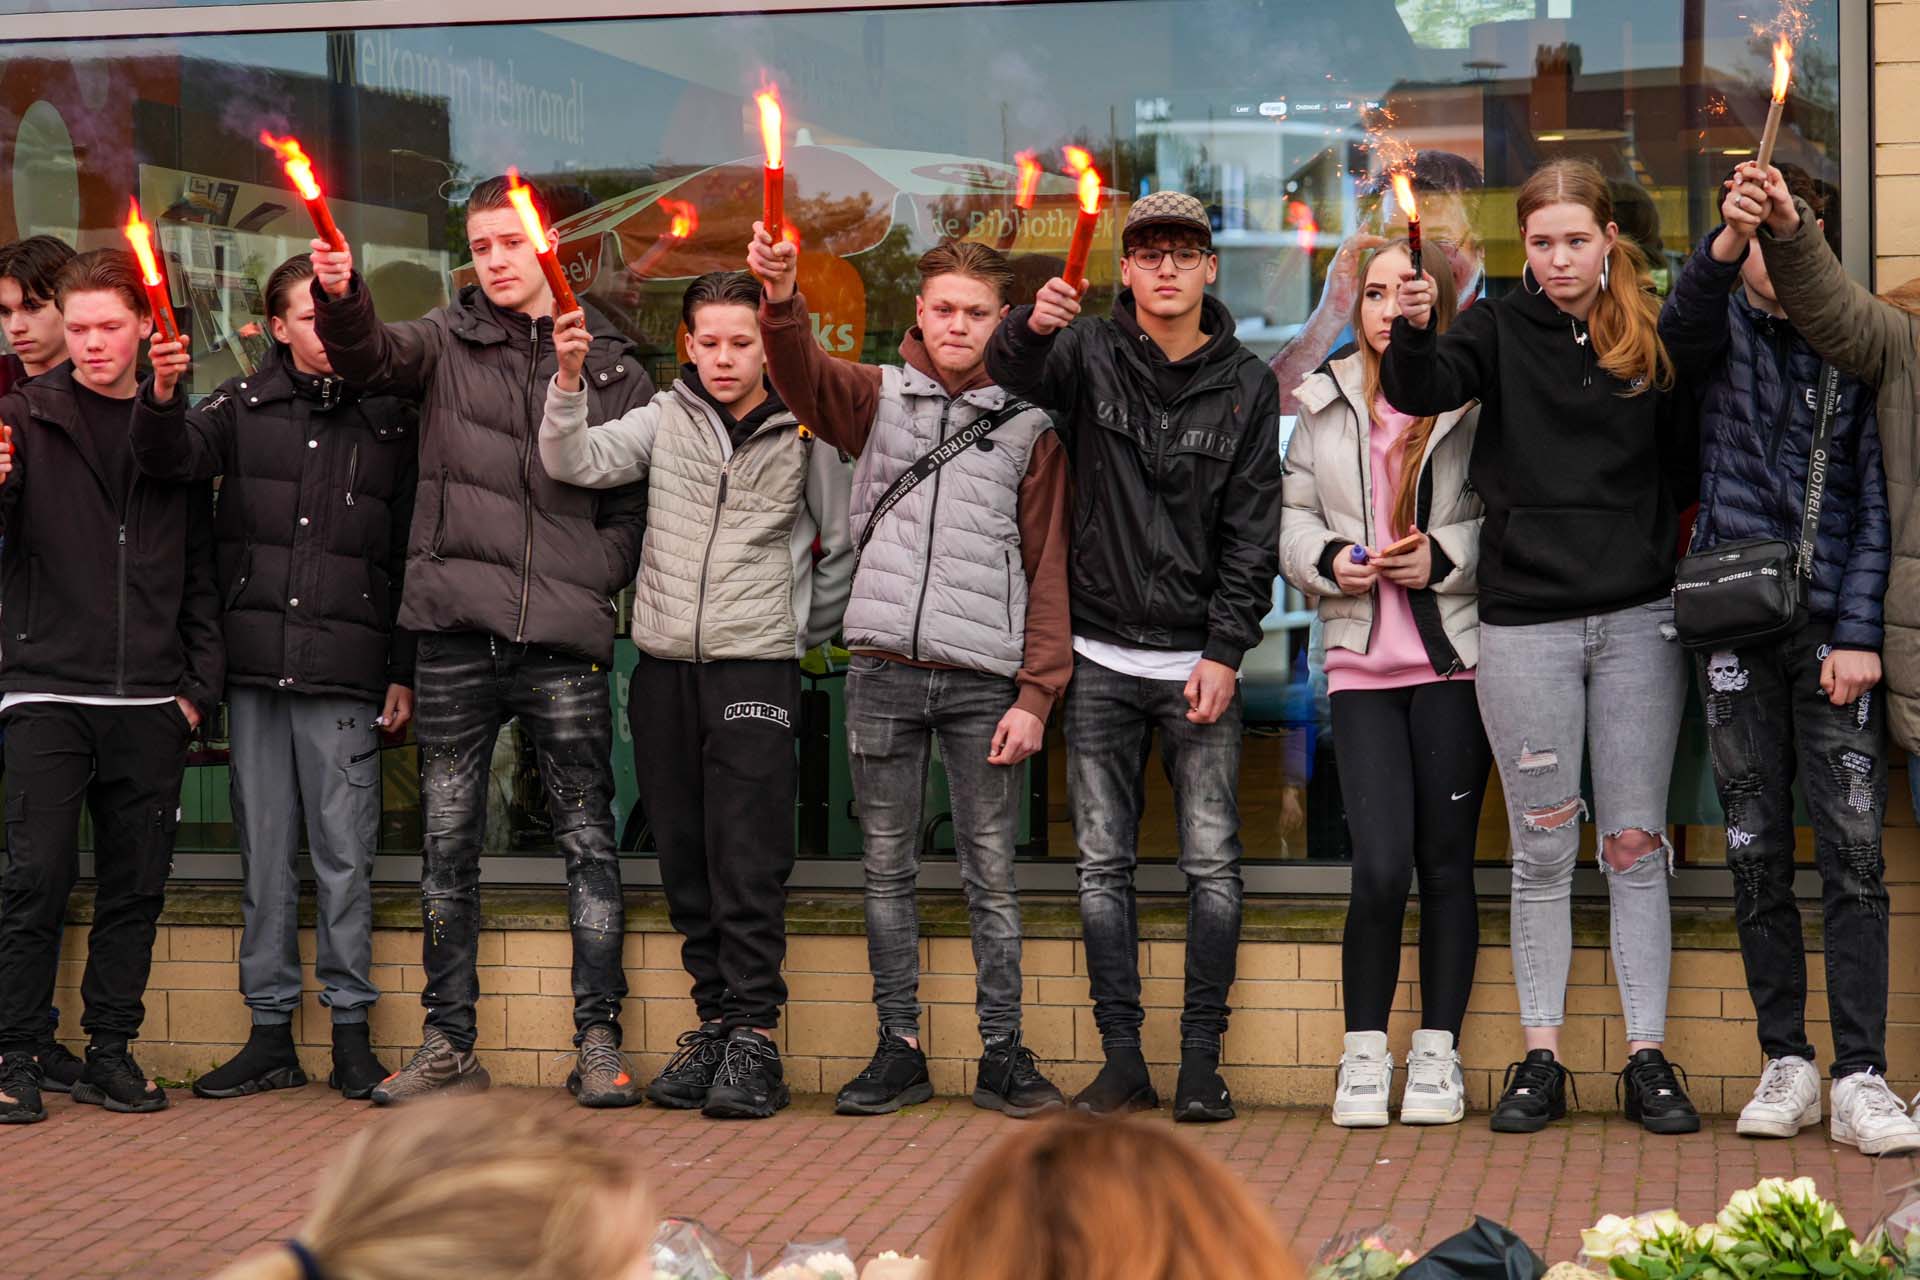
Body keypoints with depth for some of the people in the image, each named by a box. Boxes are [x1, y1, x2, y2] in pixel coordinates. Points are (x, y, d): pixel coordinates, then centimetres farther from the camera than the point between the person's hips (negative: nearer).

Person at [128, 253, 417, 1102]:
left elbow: (409, 553, 8)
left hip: (344, 672, -1)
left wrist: (404, 672, 4)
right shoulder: (245, 405, 9)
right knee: (264, 853, 6)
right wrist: (161, 401, -28)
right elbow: (171, 457, -6)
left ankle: (350, 1032, 7)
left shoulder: (390, 419, 8)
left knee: (345, 855, -2)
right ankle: (270, 1034, 13)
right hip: (254, 664, 2)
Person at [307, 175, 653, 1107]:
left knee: (587, 840, 1)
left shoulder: (613, 366, 9)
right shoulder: (448, 340, 9)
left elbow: (639, 500, 9)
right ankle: (449, 1044, 16)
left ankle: (598, 1041, 8)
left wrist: (595, 576, -6)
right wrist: (340, 297, -31)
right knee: (447, 846, 7)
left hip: (564, 641, -1)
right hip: (456, 632, 1)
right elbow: (371, 358, -11)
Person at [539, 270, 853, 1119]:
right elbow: (575, 463, -7)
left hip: (756, 668, -3)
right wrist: (569, 381, -21)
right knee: (686, 864, 7)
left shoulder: (804, 436, 2)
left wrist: (804, 631, 11)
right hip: (663, 667, 3)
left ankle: (754, 1040, -7)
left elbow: (844, 548, 11)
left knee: (749, 866, -9)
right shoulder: (665, 419, 8)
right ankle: (713, 1025, 15)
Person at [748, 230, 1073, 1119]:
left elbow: (1048, 566, 4)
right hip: (883, 668, 2)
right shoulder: (879, 397, 10)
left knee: (990, 871, 2)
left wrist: (1036, 691, -4)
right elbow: (804, 376, -11)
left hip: (984, 677, -1)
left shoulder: (1028, 424, 7)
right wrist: (781, 301, -32)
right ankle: (899, 1049, 15)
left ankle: (1003, 1053, 10)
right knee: (887, 867, 6)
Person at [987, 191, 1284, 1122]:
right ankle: (1122, 1058, 10)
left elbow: (1253, 531, 0)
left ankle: (1202, 1059, 6)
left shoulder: (1246, 384, 2)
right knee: (1103, 865, 4)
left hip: (1201, 658, -1)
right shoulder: (1090, 355, 3)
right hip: (1101, 658, 1)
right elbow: (1011, 374, -18)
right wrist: (1032, 326, -41)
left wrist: (1225, 650, -9)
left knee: (1211, 865, -2)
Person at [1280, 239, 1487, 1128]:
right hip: (1361, 657, 1)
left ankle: (1437, 1054, 17)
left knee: (1446, 861, 5)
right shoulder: (1326, 403, 10)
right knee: (1380, 866, -8)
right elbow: (1292, 515, 13)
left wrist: (1448, 556, -14)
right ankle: (1364, 1054, 8)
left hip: (1455, 655, -1)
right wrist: (1329, 559, -6)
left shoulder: (1475, 400, 0)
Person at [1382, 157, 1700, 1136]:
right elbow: (1421, 389, -15)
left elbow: (1686, 469, 11)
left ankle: (1647, 1057, 11)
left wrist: (1678, 568, -3)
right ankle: (1540, 1059, 13)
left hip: (1637, 619, 1)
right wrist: (1412, 332, -33)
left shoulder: (1650, 338, 7)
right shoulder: (1501, 330, 3)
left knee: (1636, 847, 4)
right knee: (1541, 851, 5)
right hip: (1525, 621, -1)